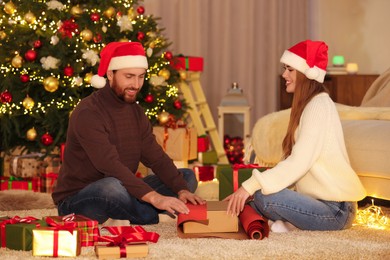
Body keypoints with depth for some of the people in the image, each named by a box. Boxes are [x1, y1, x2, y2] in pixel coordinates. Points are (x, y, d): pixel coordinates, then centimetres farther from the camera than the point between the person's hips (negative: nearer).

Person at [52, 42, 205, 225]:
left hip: (119, 193, 8)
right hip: (75, 201, -8)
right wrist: (154, 197, -39)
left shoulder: (135, 112, 8)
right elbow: (110, 166, -31)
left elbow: (156, 158, 2)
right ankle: (151, 217, -10)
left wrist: (182, 190, -17)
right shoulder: (88, 114, -20)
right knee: (112, 186, -41)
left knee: (187, 177, 5)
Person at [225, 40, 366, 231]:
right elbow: (295, 160, 11)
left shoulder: (318, 106, -13)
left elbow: (298, 163, -23)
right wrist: (252, 186, -1)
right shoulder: (306, 105, 17)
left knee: (263, 197, -27)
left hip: (335, 210, -9)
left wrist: (251, 186, -24)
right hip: (319, 199, 9)